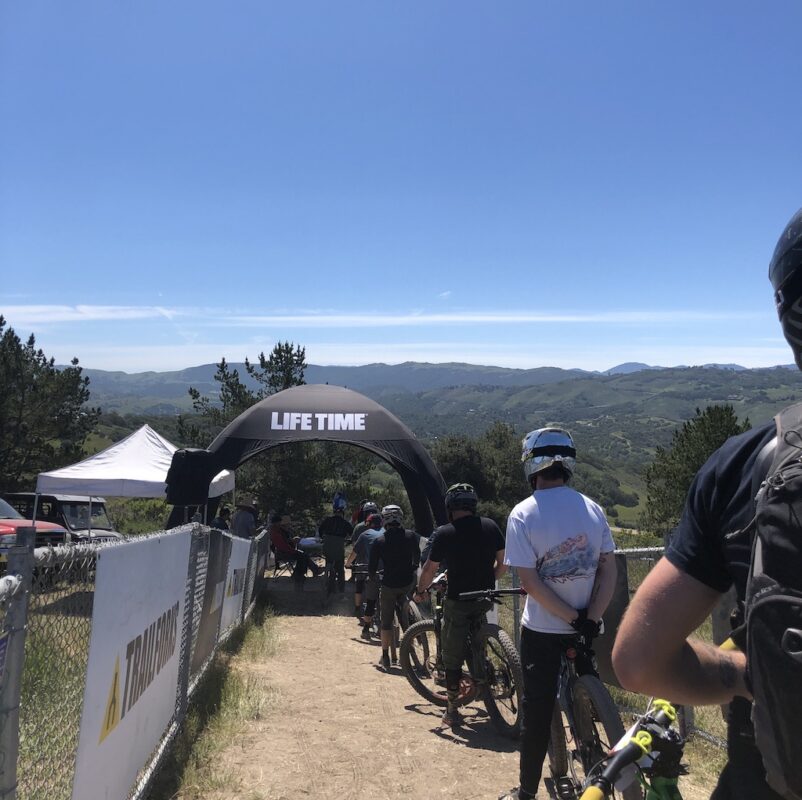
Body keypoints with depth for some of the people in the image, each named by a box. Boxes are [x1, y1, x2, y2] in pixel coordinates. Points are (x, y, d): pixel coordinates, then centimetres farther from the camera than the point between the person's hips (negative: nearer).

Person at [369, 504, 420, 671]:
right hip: (408, 582, 3)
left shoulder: (379, 542, -9)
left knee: (386, 622, 8)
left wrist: (373, 577, 17)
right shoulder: (411, 536, -4)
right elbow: (417, 557, 10)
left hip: (389, 585, -2)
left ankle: (385, 658, 12)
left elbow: (372, 567, -5)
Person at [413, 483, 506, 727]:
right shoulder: (490, 526, 0)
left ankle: (452, 711, 14)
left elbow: (430, 570, -6)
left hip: (457, 602, -4)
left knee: (452, 657, 7)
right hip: (485, 599, 4)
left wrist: (420, 592, 11)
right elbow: (503, 562, 4)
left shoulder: (445, 533, -10)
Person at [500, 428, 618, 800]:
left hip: (542, 630, -3)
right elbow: (609, 569, -5)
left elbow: (530, 582, -18)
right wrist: (589, 619, -9)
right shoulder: (592, 508, -3)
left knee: (537, 710, 9)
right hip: (585, 628, 3)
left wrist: (574, 618, -13)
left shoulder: (523, 514, -14)